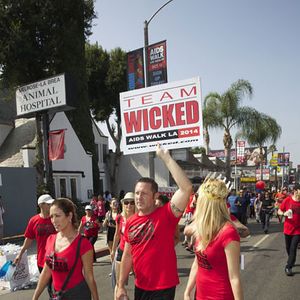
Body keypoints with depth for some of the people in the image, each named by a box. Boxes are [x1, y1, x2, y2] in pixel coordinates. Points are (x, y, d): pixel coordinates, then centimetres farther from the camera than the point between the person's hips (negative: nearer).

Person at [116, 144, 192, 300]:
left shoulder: (166, 215, -16)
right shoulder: (130, 222, 1)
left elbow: (186, 188, -30)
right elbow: (128, 255, 10)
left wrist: (166, 157, -30)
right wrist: (121, 285, 9)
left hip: (163, 287, -5)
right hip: (140, 286, 5)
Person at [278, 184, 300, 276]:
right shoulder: (287, 200, -9)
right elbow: (279, 211, 0)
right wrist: (284, 213, -20)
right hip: (288, 228, 1)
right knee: (288, 248, 16)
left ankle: (288, 267, -1)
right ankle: (291, 261, 42)